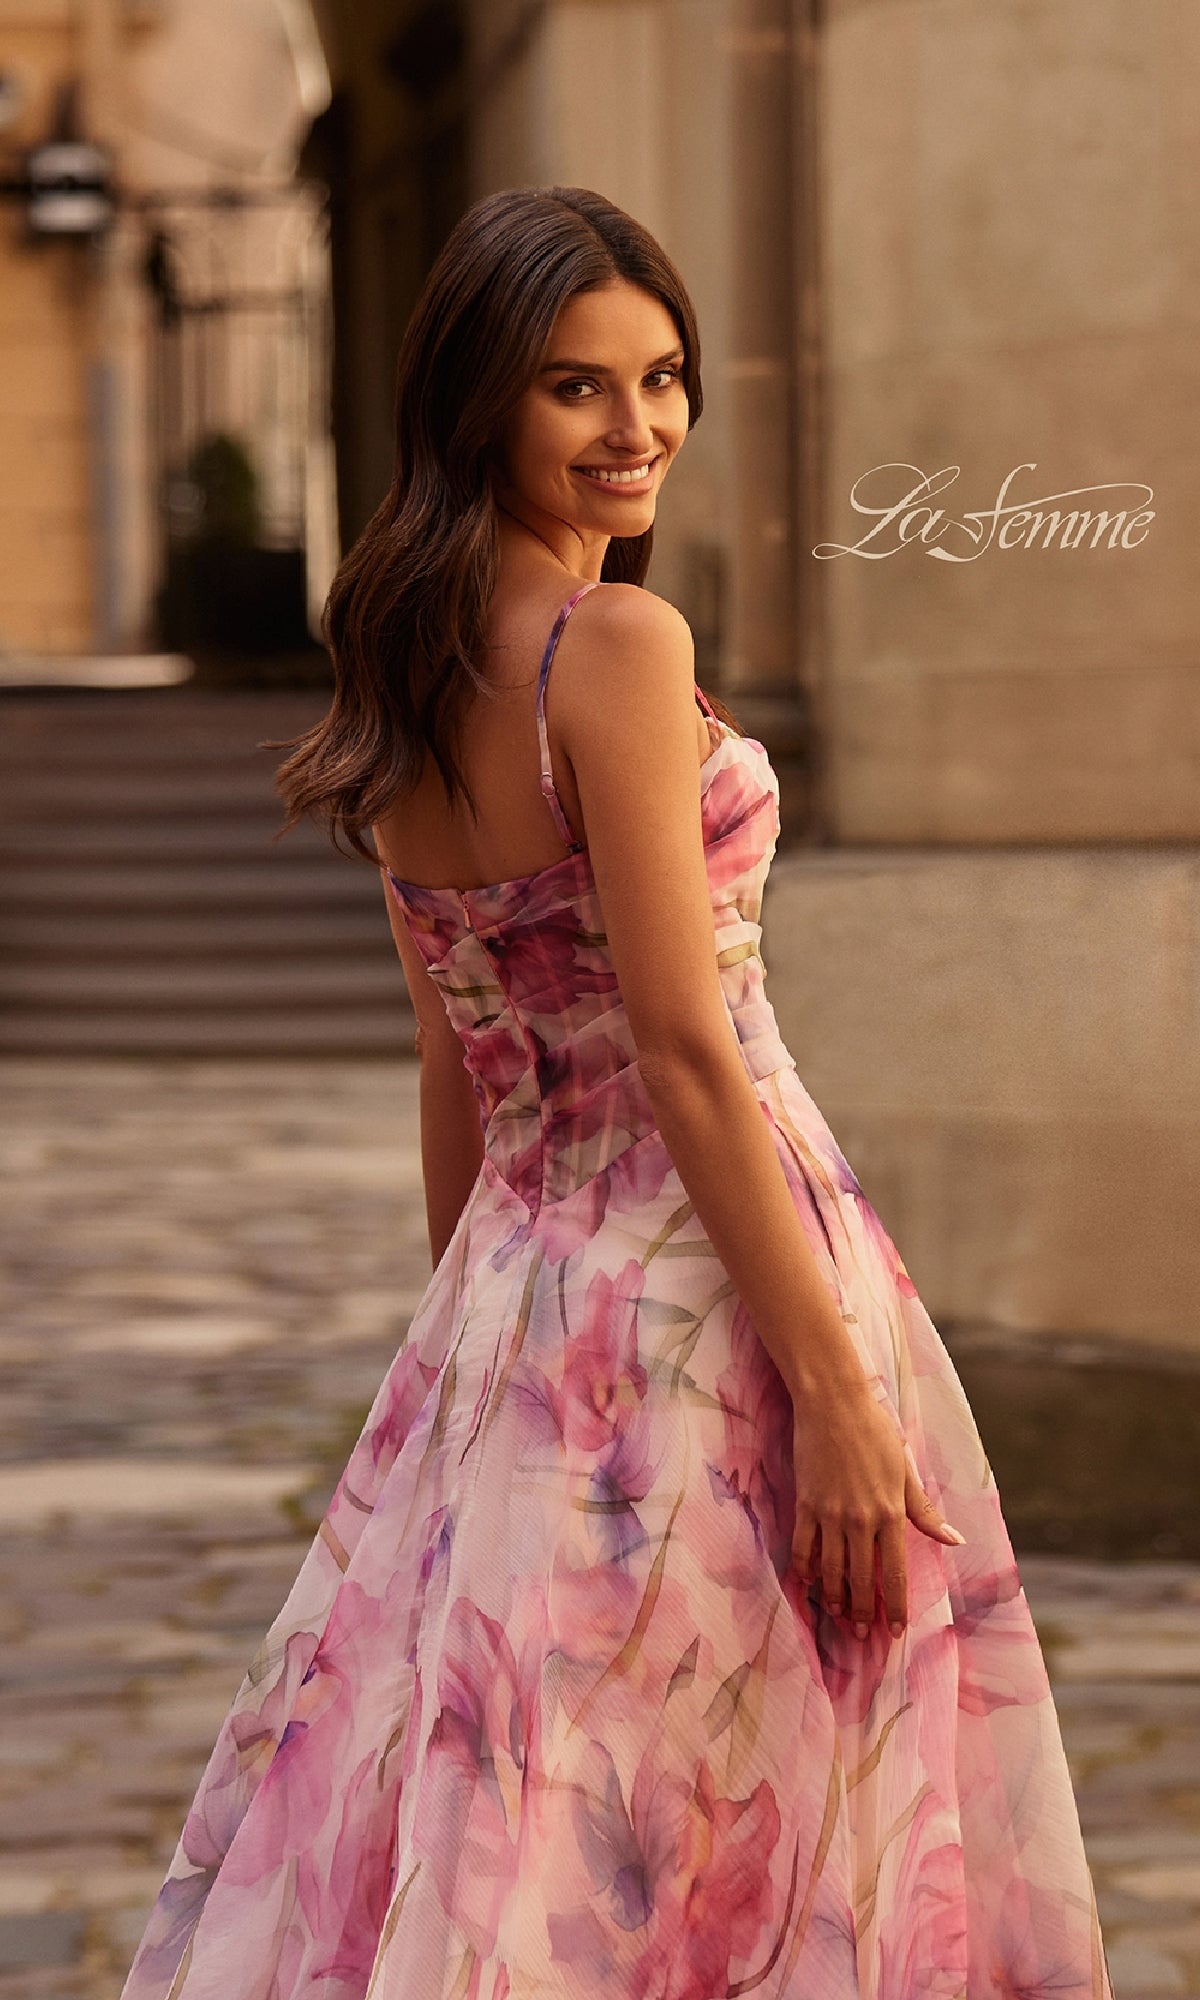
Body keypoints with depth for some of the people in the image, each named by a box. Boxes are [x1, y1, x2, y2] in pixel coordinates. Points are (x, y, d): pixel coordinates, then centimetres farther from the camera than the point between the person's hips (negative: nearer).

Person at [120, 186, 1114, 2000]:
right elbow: (685, 1050, -19)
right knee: (726, 1848, 1)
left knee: (510, 1848, 13)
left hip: (508, 1298, 8)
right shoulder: (617, 644, -15)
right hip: (696, 1284, -8)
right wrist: (837, 1385, -17)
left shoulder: (412, 676, 10)